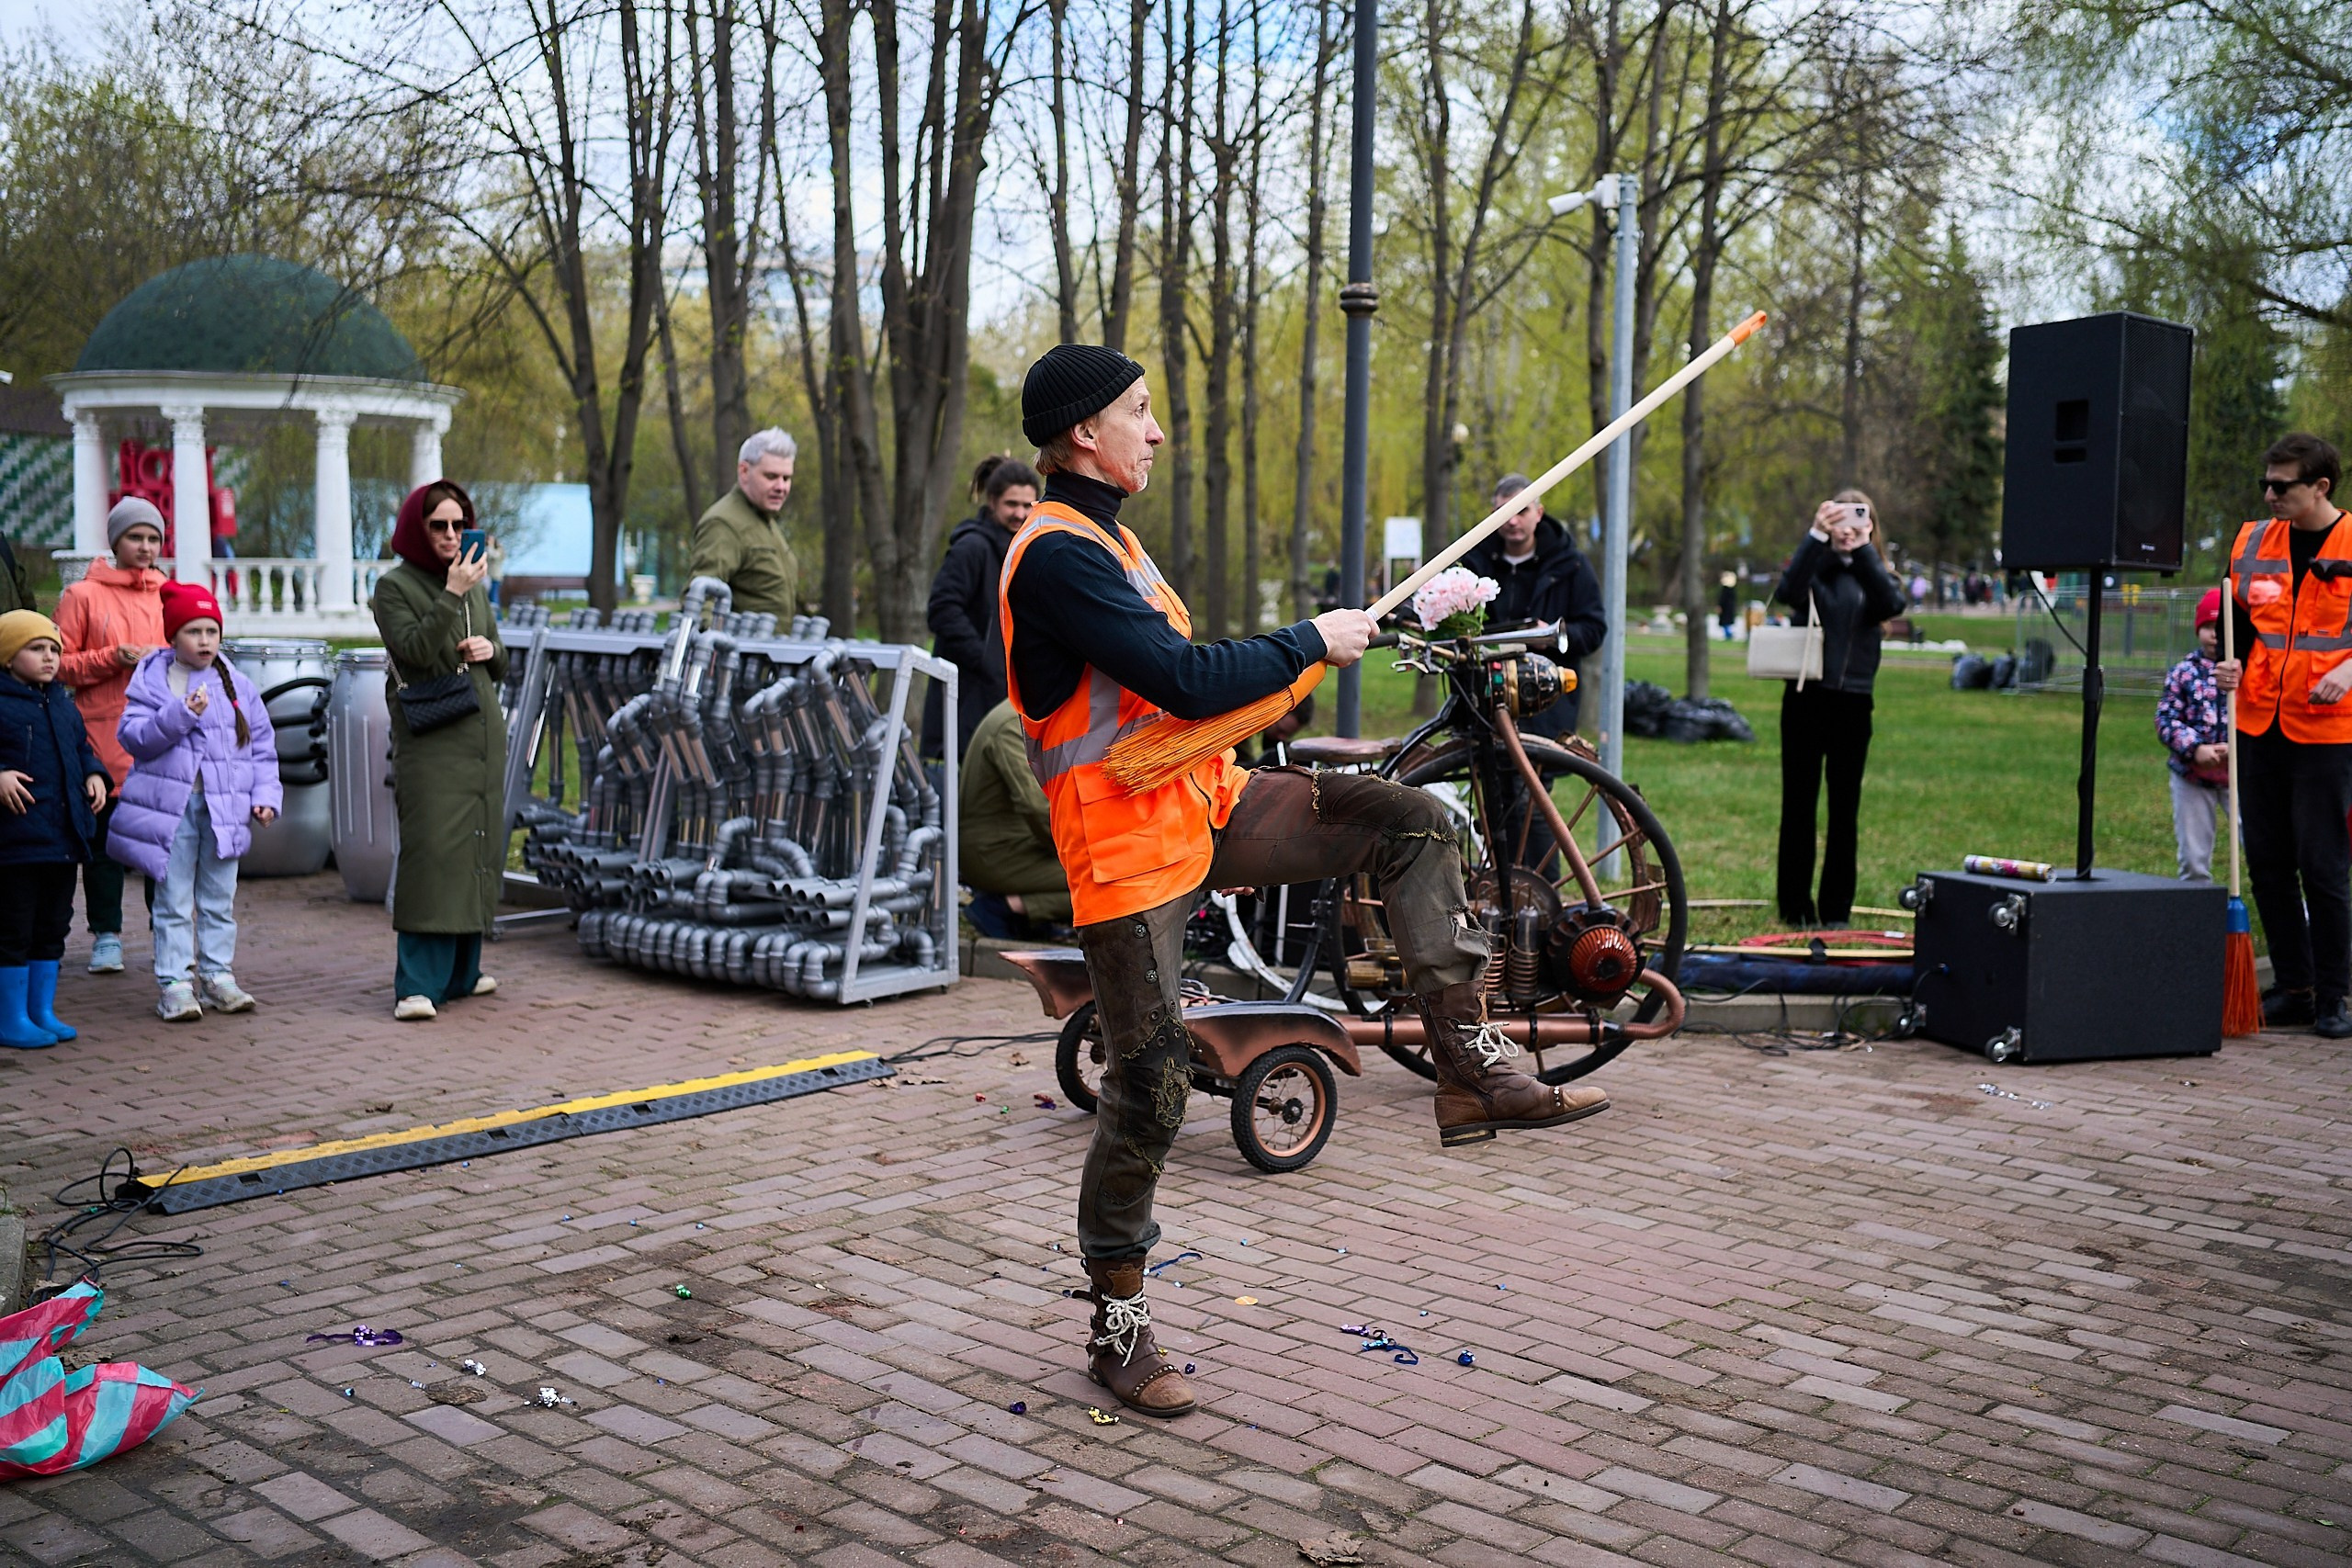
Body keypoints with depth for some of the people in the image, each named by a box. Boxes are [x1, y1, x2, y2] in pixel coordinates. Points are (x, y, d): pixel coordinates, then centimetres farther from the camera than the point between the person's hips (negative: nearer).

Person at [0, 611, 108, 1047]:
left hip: (64, 837, 8)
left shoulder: (63, 705, 13)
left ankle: (43, 1011, 25)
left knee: (52, 927, 15)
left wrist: (94, 775, 6)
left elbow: (82, 747, 24)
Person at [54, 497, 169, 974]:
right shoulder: (83, 595, 3)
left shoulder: (172, 595, 13)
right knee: (104, 836, 2)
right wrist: (112, 659, -13)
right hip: (103, 735, -2)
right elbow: (60, 664, 1)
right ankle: (106, 935, 11)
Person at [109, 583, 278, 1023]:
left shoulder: (237, 686, 8)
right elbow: (133, 736, -8)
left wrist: (265, 796, 1)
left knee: (219, 899, 10)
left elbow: (262, 747, 11)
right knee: (173, 901, 0)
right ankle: (174, 983, 4)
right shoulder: (150, 681, 1)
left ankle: (218, 975, 18)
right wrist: (180, 715, -20)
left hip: (225, 808, 3)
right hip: (169, 805, -2)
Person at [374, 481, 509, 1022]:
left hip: (482, 732, 6)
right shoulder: (394, 586, -1)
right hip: (429, 739, -6)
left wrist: (489, 649, -1)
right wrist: (452, 595, -19)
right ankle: (417, 985, -13)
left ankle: (461, 971, 19)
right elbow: (415, 650, -17)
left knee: (476, 849, 8)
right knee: (430, 849, -14)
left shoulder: (475, 584, 15)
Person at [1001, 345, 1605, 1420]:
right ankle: (1116, 1325, 14)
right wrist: (1312, 643, -13)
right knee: (1149, 1087, -3)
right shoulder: (1055, 556, -18)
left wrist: (1270, 676, 5)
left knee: (1411, 824, -2)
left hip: (1205, 805, 9)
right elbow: (1183, 680, -25)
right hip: (1128, 845, -9)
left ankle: (1471, 1071, -4)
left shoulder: (1100, 538, 14)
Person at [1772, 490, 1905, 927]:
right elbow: (1787, 591, -19)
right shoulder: (1814, 567, 4)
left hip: (1853, 702, 2)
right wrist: (1816, 535, -25)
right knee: (1799, 804, 1)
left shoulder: (1871, 574, 10)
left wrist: (1862, 548, -17)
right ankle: (1795, 907, 7)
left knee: (1845, 809, 5)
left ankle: (1837, 908, 12)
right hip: (1806, 698, -2)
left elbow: (1893, 604, -13)